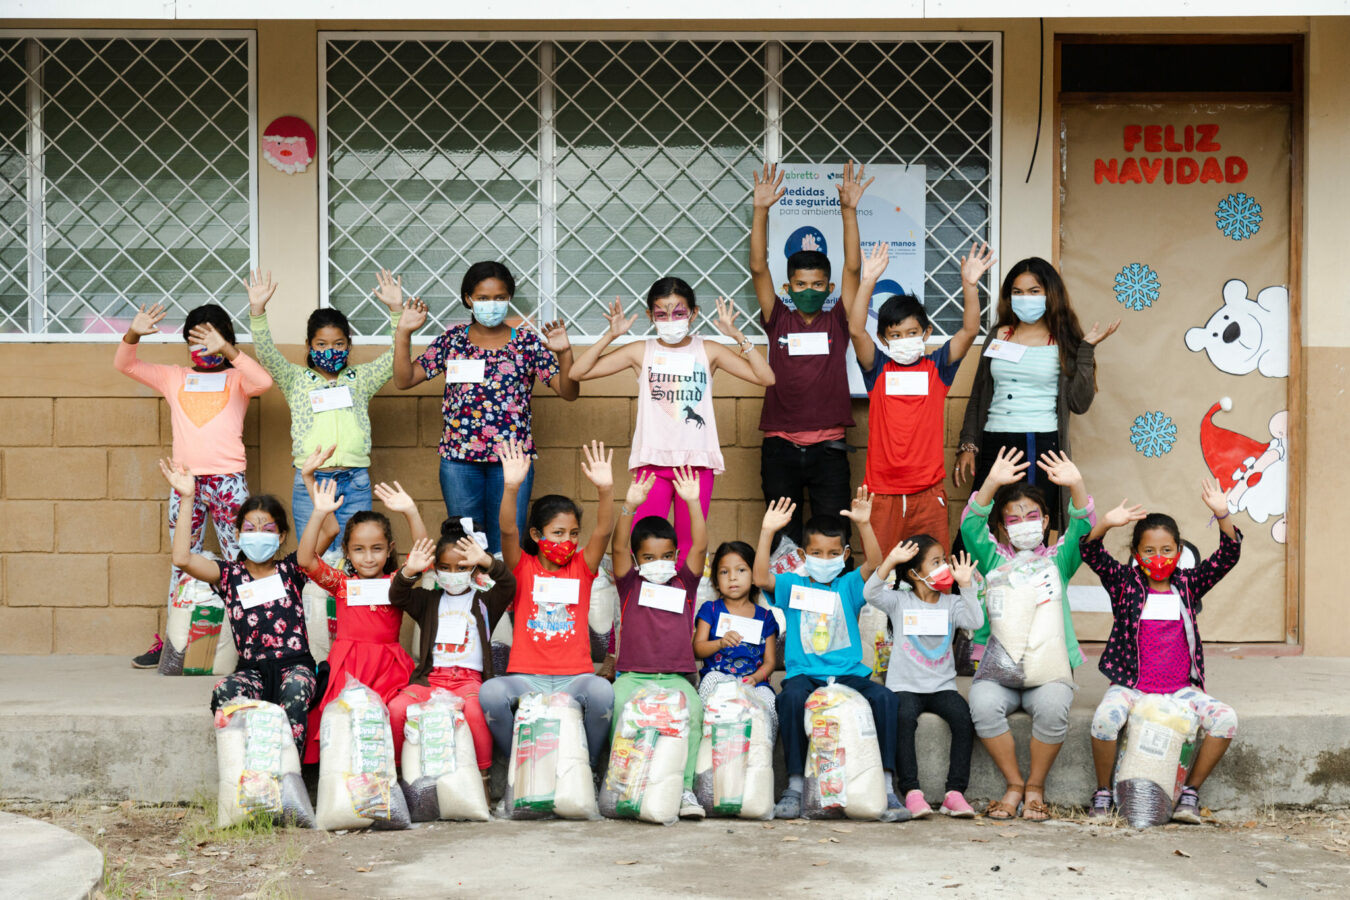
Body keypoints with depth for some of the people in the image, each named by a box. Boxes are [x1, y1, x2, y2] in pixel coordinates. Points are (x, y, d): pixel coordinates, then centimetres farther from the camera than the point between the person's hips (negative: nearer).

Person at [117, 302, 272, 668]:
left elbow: (264, 381, -14)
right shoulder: (175, 378, 16)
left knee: (240, 560, -4)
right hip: (185, 480, 3)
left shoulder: (235, 379, 7)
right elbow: (125, 365, 11)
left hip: (228, 480, -3)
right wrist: (133, 334, -9)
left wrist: (226, 350, -24)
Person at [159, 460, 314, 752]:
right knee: (223, 692, -32)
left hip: (295, 664, -1)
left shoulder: (290, 570, 10)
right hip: (252, 670, 1)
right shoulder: (230, 575, 10)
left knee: (295, 689, -35)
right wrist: (186, 498, -5)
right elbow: (182, 559, -6)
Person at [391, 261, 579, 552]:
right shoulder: (452, 339, 7)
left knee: (507, 547, 0)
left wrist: (564, 353, -17)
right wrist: (403, 333, -4)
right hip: (459, 459, 1)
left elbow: (568, 392, -1)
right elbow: (404, 380, 6)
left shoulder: (528, 342, 4)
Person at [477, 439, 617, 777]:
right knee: (491, 693, -32)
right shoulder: (522, 568, 8)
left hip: (574, 676, 1)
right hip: (526, 677, -1)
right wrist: (511, 488, -27)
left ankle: (588, 763, -8)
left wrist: (605, 489, -22)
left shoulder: (582, 568, 12)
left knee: (602, 691, -33)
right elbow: (507, 531, -10)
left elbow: (603, 532, -4)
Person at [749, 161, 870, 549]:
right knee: (784, 541, 7)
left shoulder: (837, 321, 5)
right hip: (780, 447, 0)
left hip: (828, 447, 0)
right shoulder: (778, 321, 5)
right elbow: (758, 268, -3)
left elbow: (853, 268, -3)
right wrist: (761, 211, -11)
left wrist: (849, 211, -12)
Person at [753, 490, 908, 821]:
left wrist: (864, 524, -19)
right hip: (804, 674, -1)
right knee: (792, 697, -35)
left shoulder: (848, 586, 14)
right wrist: (767, 532, -15)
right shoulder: (792, 586, 12)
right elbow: (761, 578, -6)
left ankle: (886, 786, -22)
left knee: (883, 697, -27)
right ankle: (795, 786, -27)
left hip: (849, 674, 1)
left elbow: (873, 563, -4)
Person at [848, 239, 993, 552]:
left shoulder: (937, 367, 6)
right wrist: (868, 282, -19)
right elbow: (856, 330, -10)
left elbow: (969, 330, -5)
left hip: (928, 491, 1)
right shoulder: (878, 369, 4)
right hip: (882, 492, 0)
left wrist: (970, 286, -18)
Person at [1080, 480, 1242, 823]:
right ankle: (1103, 793, -10)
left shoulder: (1188, 585, 9)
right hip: (1132, 686, -2)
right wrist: (1106, 524, -28)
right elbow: (1092, 555, -9)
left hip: (1180, 689, 2)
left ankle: (1190, 793, -6)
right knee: (1105, 716, -33)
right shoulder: (1124, 583, 5)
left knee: (1225, 717, -22)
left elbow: (1227, 557, -1)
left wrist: (1222, 516, -18)